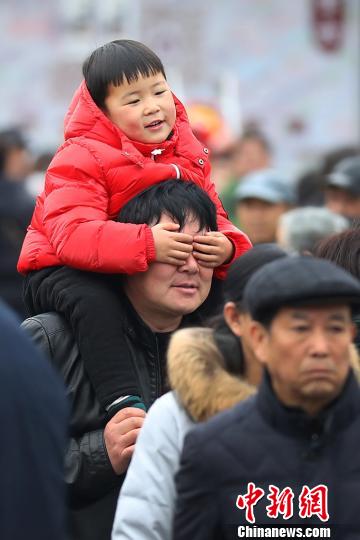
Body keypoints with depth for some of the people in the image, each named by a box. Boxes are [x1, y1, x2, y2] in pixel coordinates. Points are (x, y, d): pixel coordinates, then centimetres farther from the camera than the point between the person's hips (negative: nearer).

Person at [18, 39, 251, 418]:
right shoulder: (81, 159, -18)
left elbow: (213, 220, 2)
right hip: (62, 270, -7)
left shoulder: (189, 157, 4)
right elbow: (71, 236, -33)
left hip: (147, 278, 7)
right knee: (92, 300, -39)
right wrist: (146, 245, -47)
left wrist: (226, 247, -26)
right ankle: (121, 400, -46)